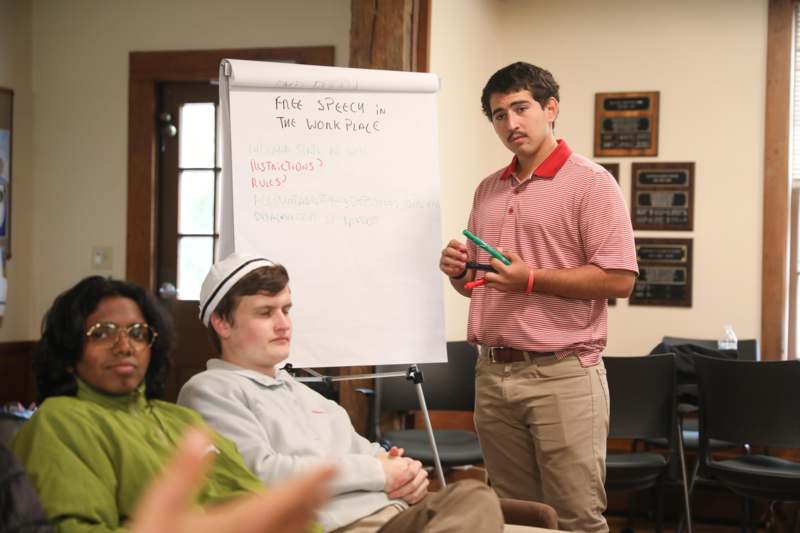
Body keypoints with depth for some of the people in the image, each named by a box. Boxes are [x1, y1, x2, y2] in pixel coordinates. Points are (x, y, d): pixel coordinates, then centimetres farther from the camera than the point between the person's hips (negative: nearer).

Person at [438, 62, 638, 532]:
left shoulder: (590, 183, -5)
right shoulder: (488, 190, 16)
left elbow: (619, 279, -13)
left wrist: (532, 278, -18)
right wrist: (459, 271, 1)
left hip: (562, 376, -6)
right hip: (492, 374, 7)